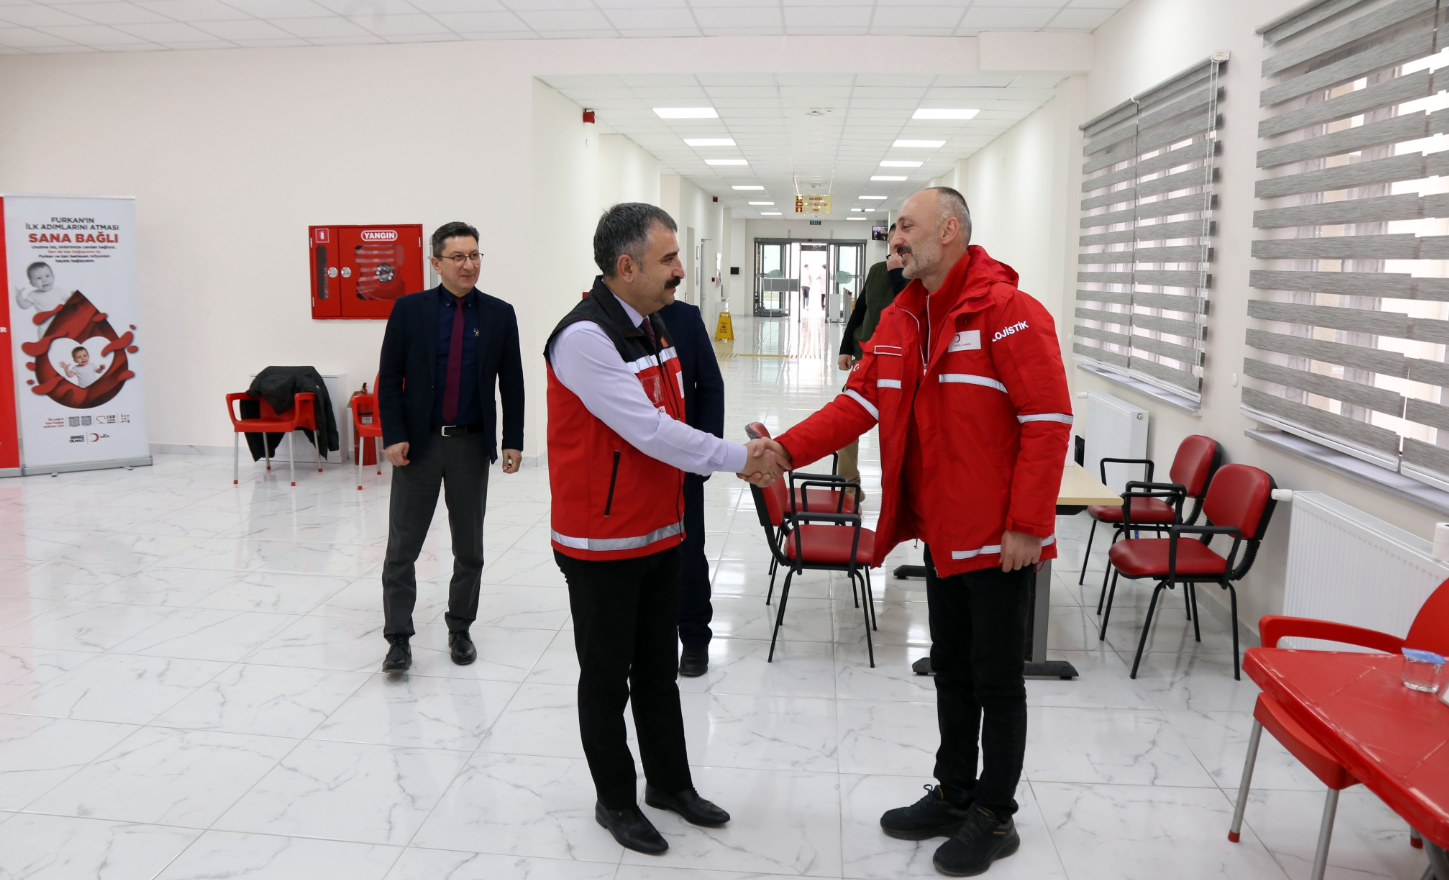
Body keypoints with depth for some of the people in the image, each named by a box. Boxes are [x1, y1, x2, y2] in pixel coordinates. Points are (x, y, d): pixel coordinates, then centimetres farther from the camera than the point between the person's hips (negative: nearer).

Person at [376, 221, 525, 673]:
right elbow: (389, 378, -1)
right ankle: (399, 638, 12)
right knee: (401, 547, 2)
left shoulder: (499, 314, 2)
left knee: (469, 547, 11)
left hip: (472, 444, 1)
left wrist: (513, 441, -2)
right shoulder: (409, 309, -1)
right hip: (418, 443, -1)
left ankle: (460, 629, 26)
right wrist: (393, 436, -9)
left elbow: (512, 383, 4)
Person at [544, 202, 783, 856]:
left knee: (658, 668, 20)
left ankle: (670, 782, 36)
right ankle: (615, 801, 28)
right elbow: (650, 431, -25)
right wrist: (738, 458, -17)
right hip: (602, 545, -8)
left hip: (660, 534, 8)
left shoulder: (653, 326, 7)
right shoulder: (584, 337, -22)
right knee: (607, 677, 10)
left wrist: (747, 454, 3)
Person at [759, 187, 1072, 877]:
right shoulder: (900, 320, 9)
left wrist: (1026, 527, -20)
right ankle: (953, 795, 36)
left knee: (996, 679, 7)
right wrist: (785, 450, -10)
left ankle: (995, 816, 24)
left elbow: (1048, 420, -18)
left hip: (998, 540, -7)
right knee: (951, 670, 19)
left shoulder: (1008, 312, -16)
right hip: (940, 534, 8)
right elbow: (859, 401, 4)